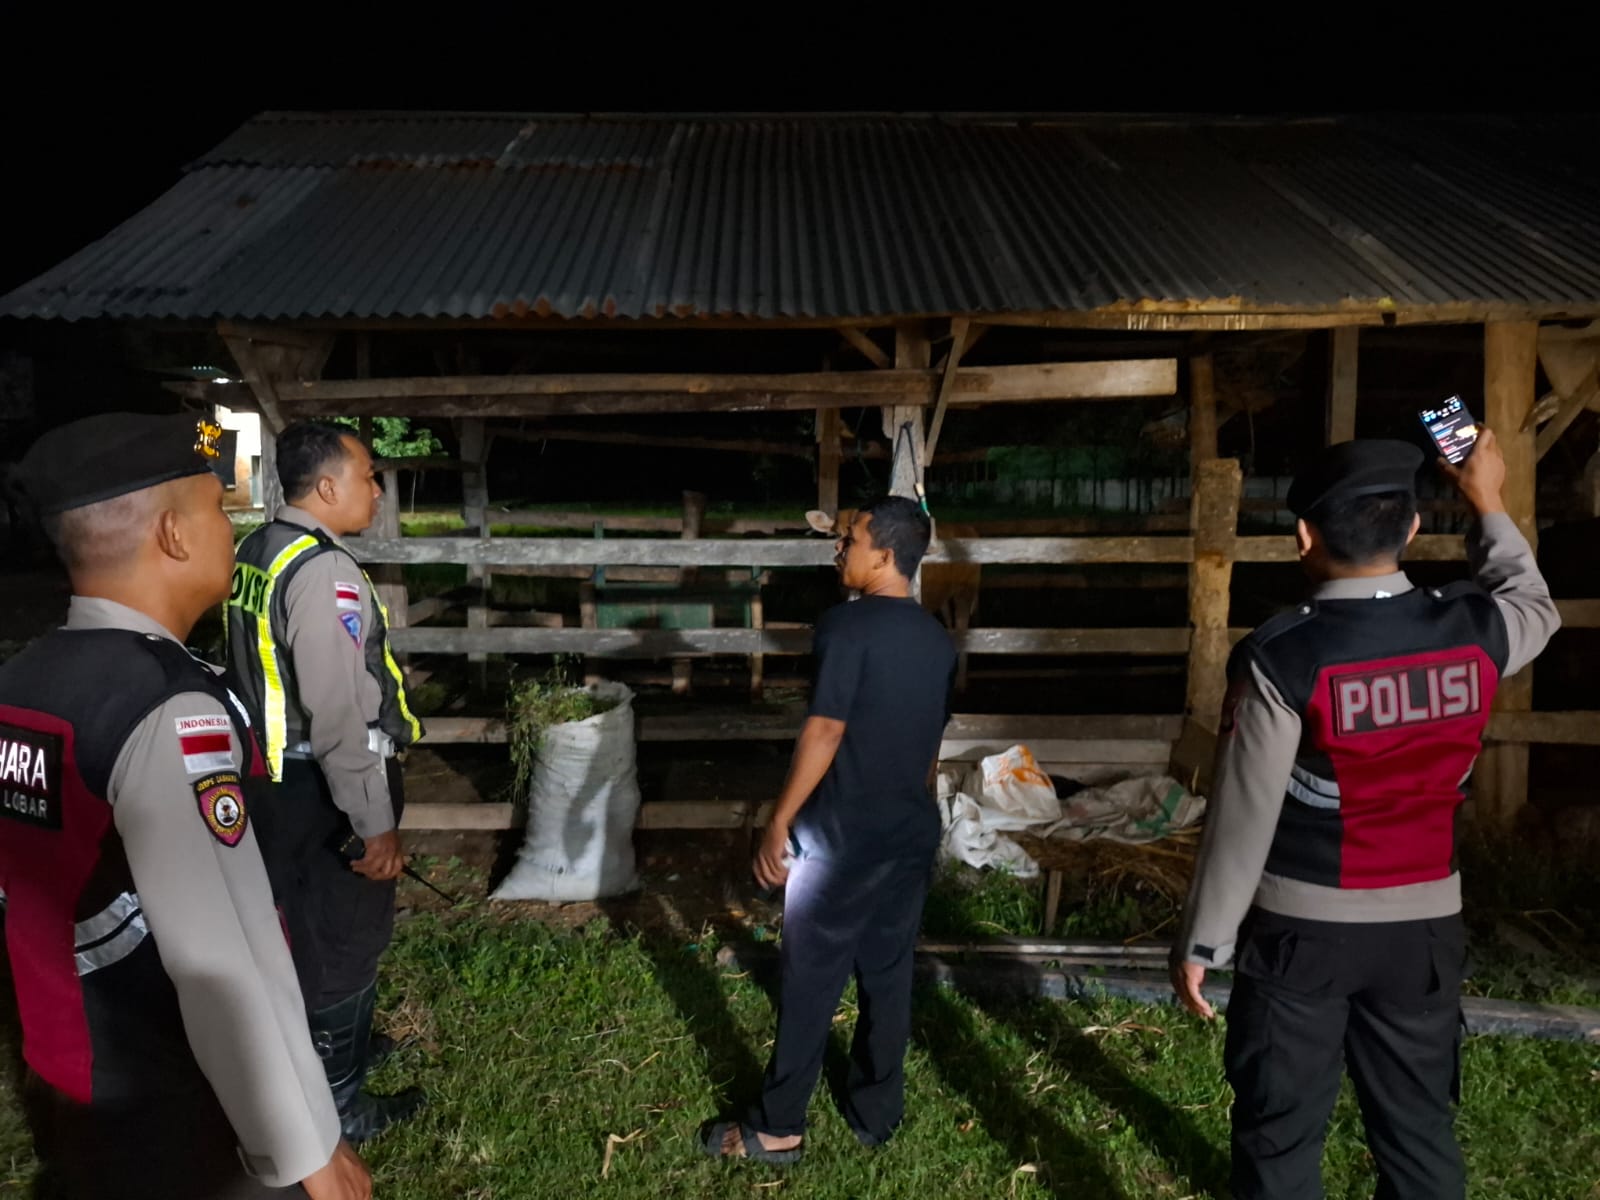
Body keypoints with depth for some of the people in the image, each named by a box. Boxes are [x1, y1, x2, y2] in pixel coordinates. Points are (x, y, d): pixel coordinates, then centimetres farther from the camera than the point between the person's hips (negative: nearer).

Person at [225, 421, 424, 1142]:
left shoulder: (256, 554, 6)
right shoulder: (325, 572, -24)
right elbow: (339, 718, -28)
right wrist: (377, 827, -23)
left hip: (278, 779, 9)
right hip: (326, 792, -9)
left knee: (307, 926, 24)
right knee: (345, 939, 7)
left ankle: (341, 1048, 46)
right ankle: (339, 1107, 24)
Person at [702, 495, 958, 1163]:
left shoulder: (847, 626, -16)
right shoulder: (938, 641, 7)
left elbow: (824, 735, -19)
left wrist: (779, 824, -13)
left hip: (840, 837, -7)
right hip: (912, 835, 7)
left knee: (810, 982, 5)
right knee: (888, 977, 16)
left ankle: (778, 1128, 17)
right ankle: (877, 1115, 28)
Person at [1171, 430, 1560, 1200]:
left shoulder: (1281, 657, -20)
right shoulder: (1472, 631, -7)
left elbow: (1244, 816, -16)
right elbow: (1534, 607, 20)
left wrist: (1202, 941, -5)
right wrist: (1488, 505, 30)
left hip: (1300, 927, -4)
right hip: (1424, 923, 4)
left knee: (1281, 1132, 10)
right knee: (1418, 1125, 19)